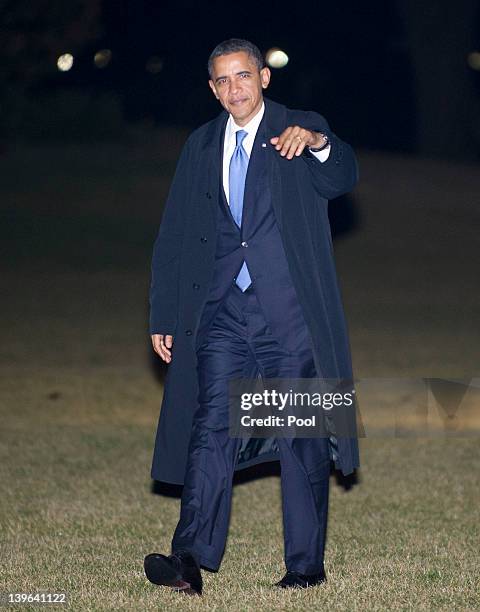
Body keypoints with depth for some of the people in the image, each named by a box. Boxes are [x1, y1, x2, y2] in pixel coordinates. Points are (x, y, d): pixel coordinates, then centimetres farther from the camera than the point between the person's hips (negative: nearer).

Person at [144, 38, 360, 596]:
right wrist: (162, 318, 10)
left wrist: (317, 143, -38)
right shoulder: (201, 147, 14)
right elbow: (173, 238, 15)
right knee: (211, 428, -9)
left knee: (301, 436, 2)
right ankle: (190, 561, -15)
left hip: (291, 315, -2)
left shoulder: (301, 134, 3)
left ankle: (305, 566, 10)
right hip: (222, 315, 3)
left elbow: (342, 179, -17)